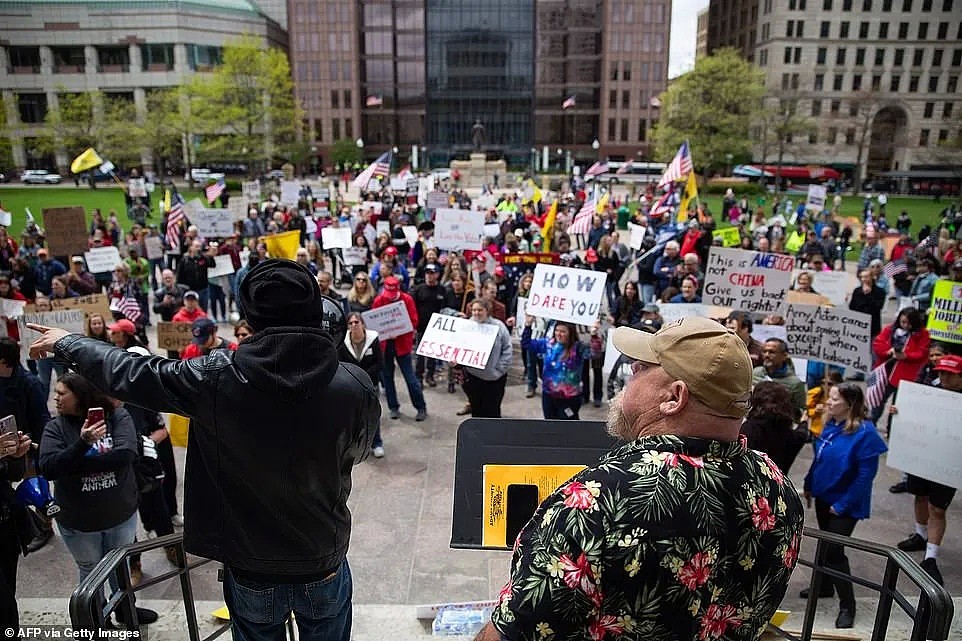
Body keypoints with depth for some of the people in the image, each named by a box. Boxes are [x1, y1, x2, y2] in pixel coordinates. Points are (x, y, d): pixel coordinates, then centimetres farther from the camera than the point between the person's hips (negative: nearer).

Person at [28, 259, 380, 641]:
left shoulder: (218, 377, -22)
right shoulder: (356, 386, -21)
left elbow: (130, 374, -5)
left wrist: (65, 343, 13)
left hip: (251, 572, 0)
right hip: (325, 569, 0)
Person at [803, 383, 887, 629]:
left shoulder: (865, 433, -23)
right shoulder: (831, 426, -2)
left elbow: (866, 474, -22)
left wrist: (843, 504, -19)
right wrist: (809, 485, 11)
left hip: (845, 504, -7)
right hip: (824, 496, 7)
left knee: (834, 551, -4)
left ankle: (847, 605, 13)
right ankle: (825, 587, 39)